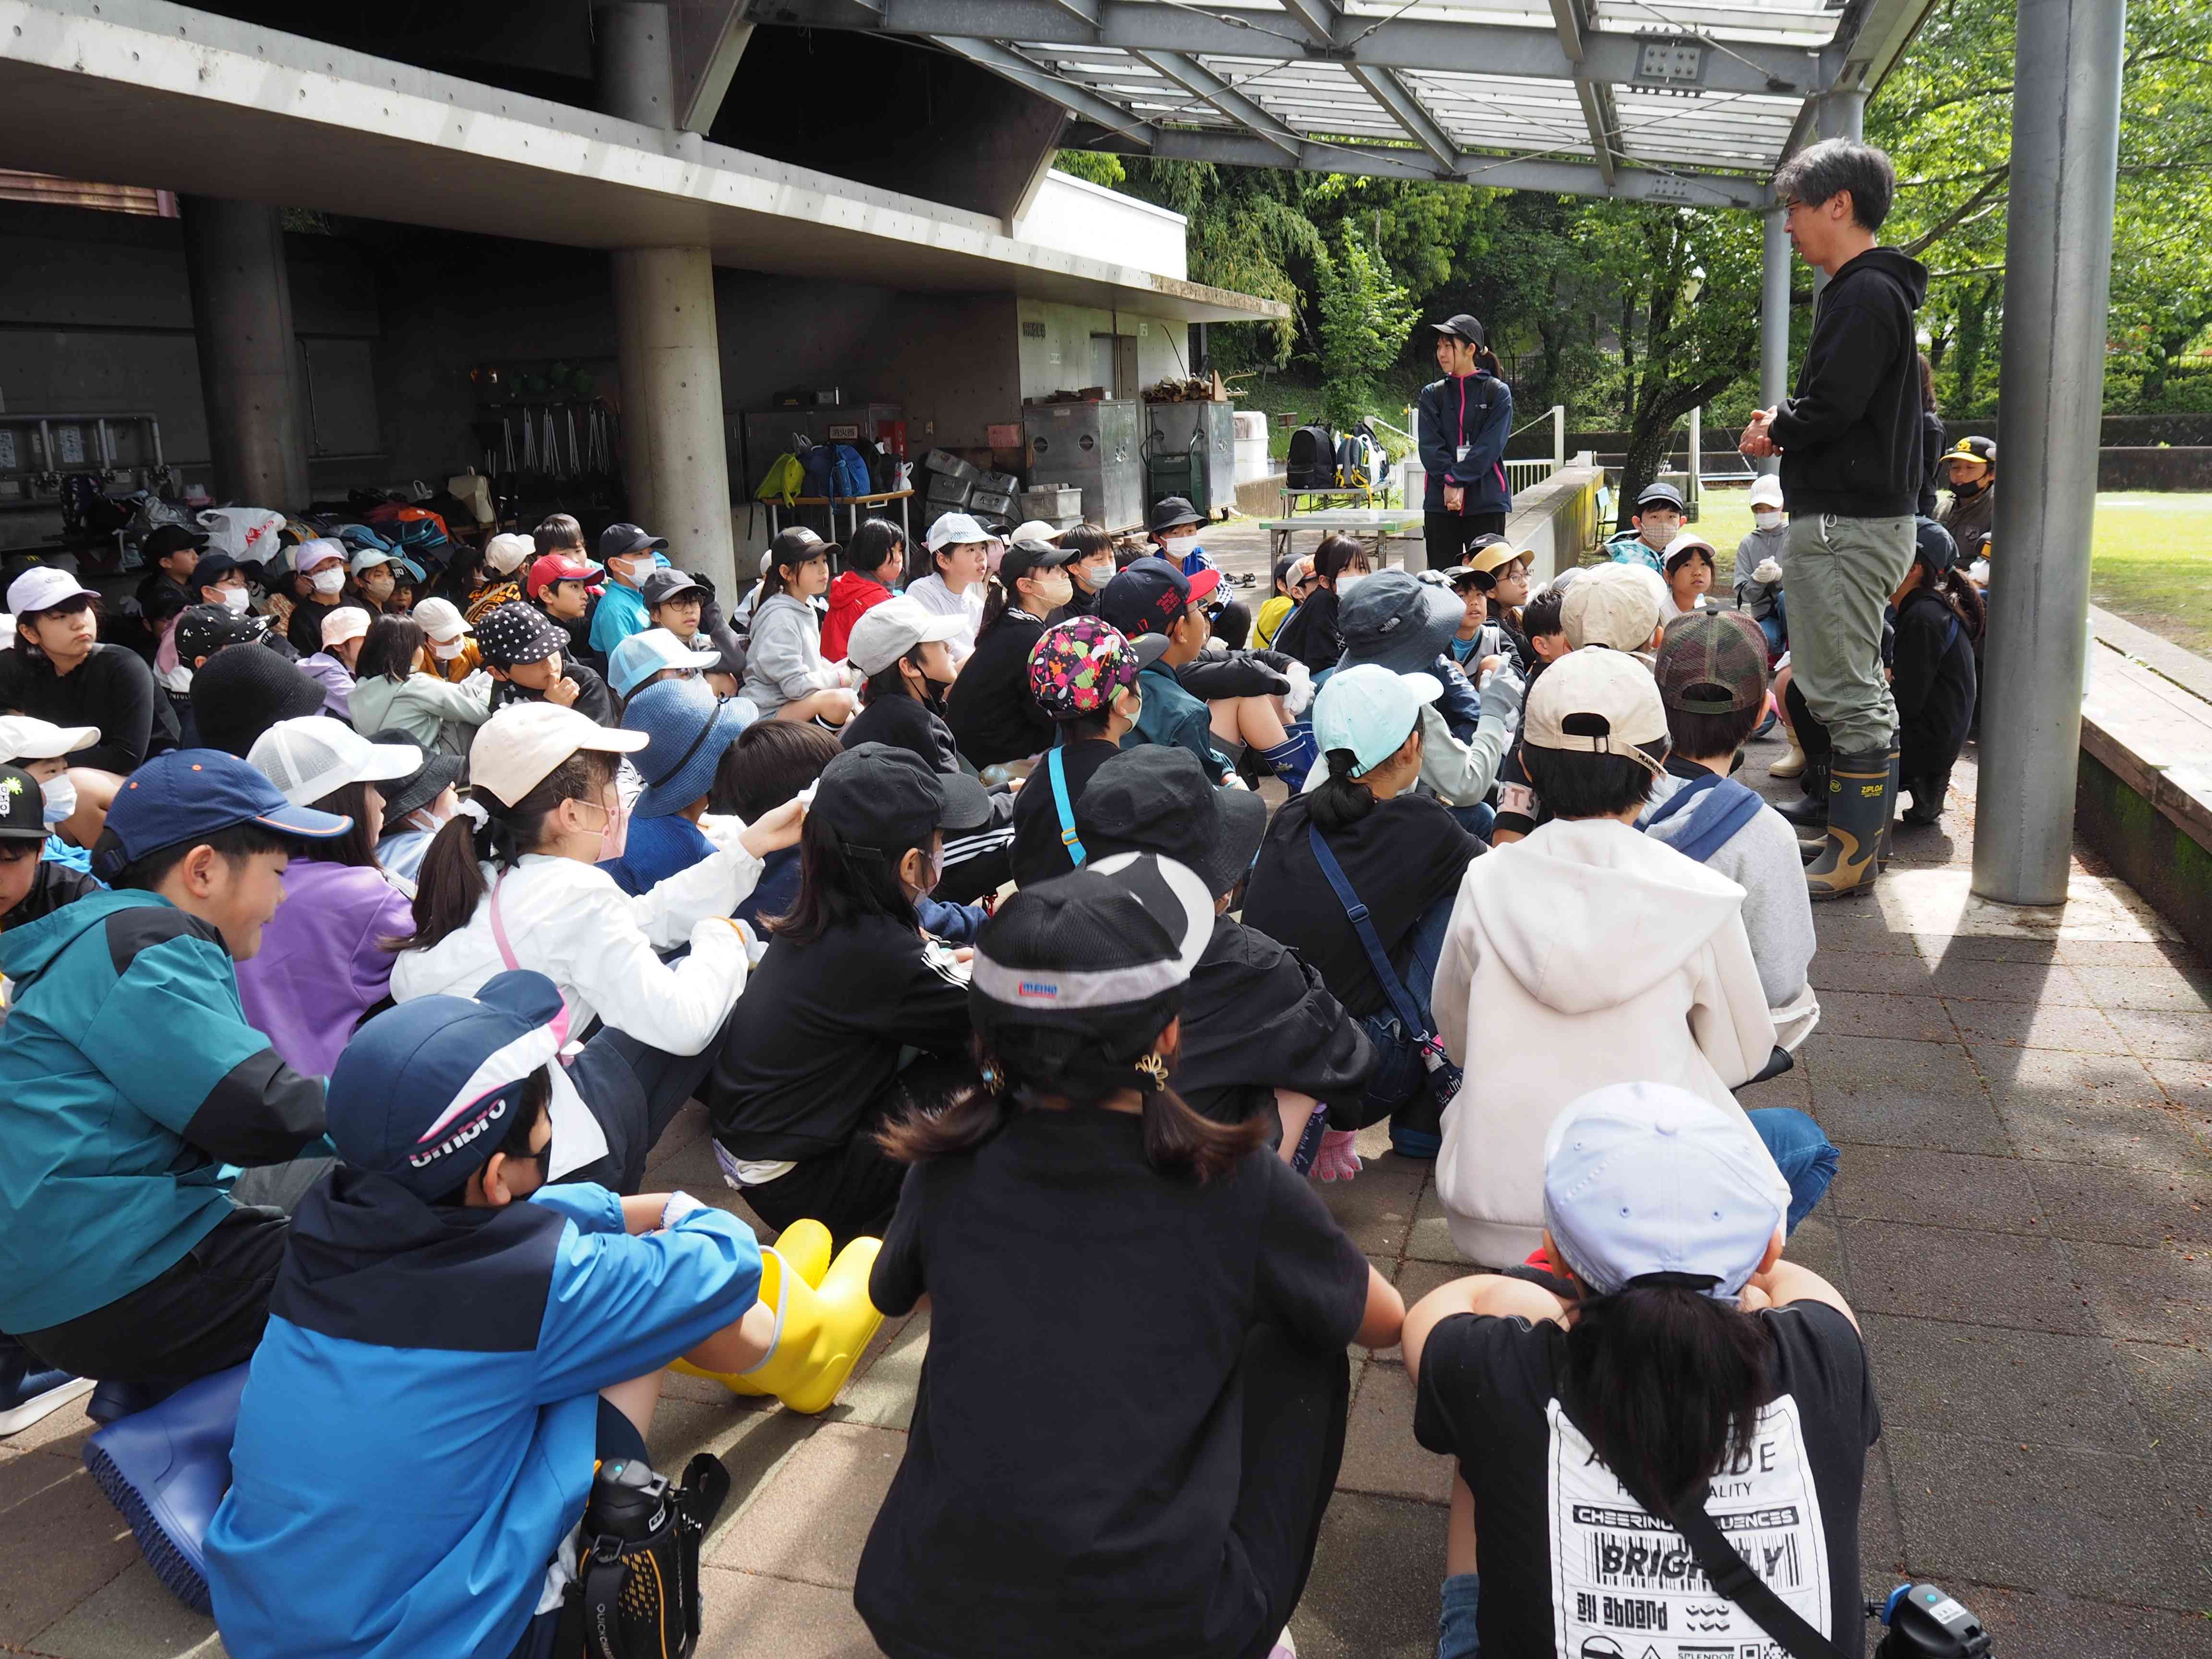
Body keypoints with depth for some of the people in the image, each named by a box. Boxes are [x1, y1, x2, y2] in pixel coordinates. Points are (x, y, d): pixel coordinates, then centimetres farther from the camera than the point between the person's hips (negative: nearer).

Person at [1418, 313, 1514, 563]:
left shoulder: (1498, 392, 4)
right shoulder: (1431, 395, 12)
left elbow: (1490, 445, -7)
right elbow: (1430, 446, 0)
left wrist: (1457, 480, -15)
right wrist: (1450, 483, -14)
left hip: (1487, 502, -2)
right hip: (1440, 500, 2)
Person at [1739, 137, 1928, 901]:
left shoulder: (1864, 297, -15)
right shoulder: (1871, 291, 18)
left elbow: (1830, 408, -22)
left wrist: (1777, 426, -4)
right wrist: (1783, 427, 4)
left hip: (1847, 524, -11)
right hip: (1864, 517, 11)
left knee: (1848, 694, -5)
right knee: (1862, 689, 16)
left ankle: (1851, 856, 1)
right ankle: (1862, 831, 26)